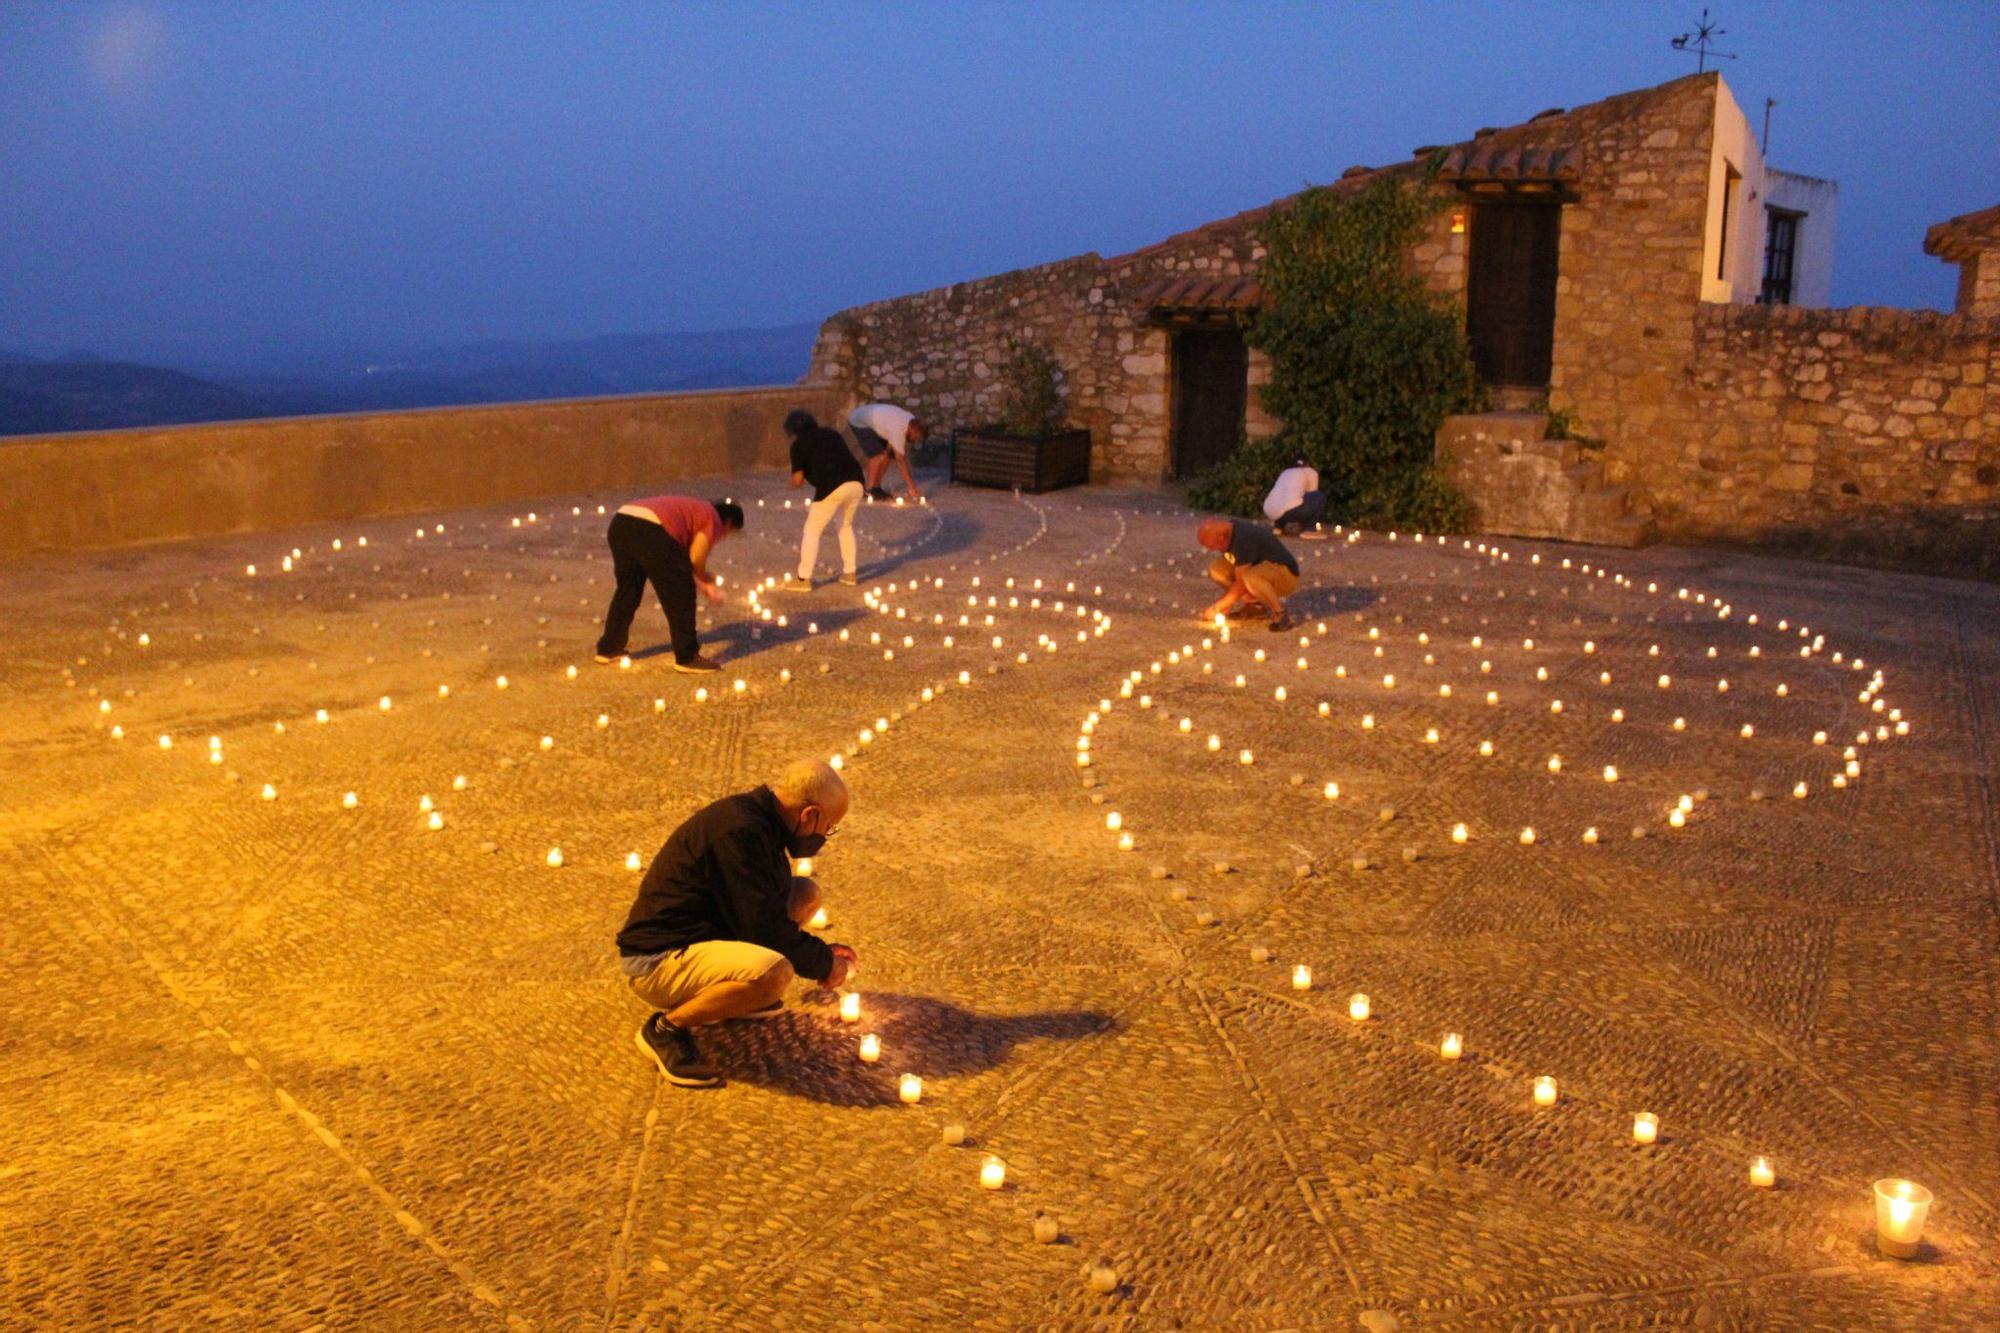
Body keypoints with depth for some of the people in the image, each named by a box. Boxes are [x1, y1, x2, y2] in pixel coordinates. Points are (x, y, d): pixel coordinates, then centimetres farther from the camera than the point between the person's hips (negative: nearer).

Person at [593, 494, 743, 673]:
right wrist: (707, 581, 21)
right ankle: (687, 658, 10)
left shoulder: (694, 509, 36)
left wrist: (702, 583, 33)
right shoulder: (714, 520, 13)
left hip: (619, 523, 9)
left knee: (627, 590, 26)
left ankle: (609, 648, 35)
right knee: (681, 595, 6)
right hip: (649, 530, -9)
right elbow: (696, 559, 1)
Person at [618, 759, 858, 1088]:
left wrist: (820, 951, 5)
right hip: (656, 960, -10)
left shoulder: (757, 818, 6)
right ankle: (667, 1026, -11)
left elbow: (768, 906, 19)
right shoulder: (739, 832, -24)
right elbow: (765, 929, -23)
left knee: (806, 893, 7)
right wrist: (824, 963, -7)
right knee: (774, 970, -33)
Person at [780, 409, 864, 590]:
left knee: (812, 530, 8)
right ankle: (849, 573, 29)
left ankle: (803, 578, 8)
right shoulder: (831, 432, 24)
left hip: (832, 487, -6)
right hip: (855, 482, 6)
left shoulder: (799, 444, 8)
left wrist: (794, 484, 25)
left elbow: (798, 479, 2)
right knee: (846, 526, 27)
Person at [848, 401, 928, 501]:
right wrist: (912, 488, -32)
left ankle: (876, 487, 11)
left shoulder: (912, 421, -11)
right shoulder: (898, 430, -36)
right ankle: (869, 490, -6)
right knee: (878, 456, -18)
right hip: (859, 422, -9)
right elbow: (901, 461, -34)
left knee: (887, 455, 1)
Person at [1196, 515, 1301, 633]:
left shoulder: (1244, 540, -29)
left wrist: (1217, 607, -16)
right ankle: (1255, 605, 5)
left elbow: (1241, 584, -25)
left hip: (1287, 575, -9)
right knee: (1216, 570, -3)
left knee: (1251, 576, -40)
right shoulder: (1227, 531, -2)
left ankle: (1281, 615, -19)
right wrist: (1225, 604, -1)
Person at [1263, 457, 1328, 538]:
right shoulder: (1311, 472, 19)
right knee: (1321, 496, 10)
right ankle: (1309, 530, 5)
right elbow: (1310, 498, 25)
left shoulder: (1285, 472, 33)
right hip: (1290, 511, -7)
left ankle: (1278, 526, 22)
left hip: (1269, 512, 7)